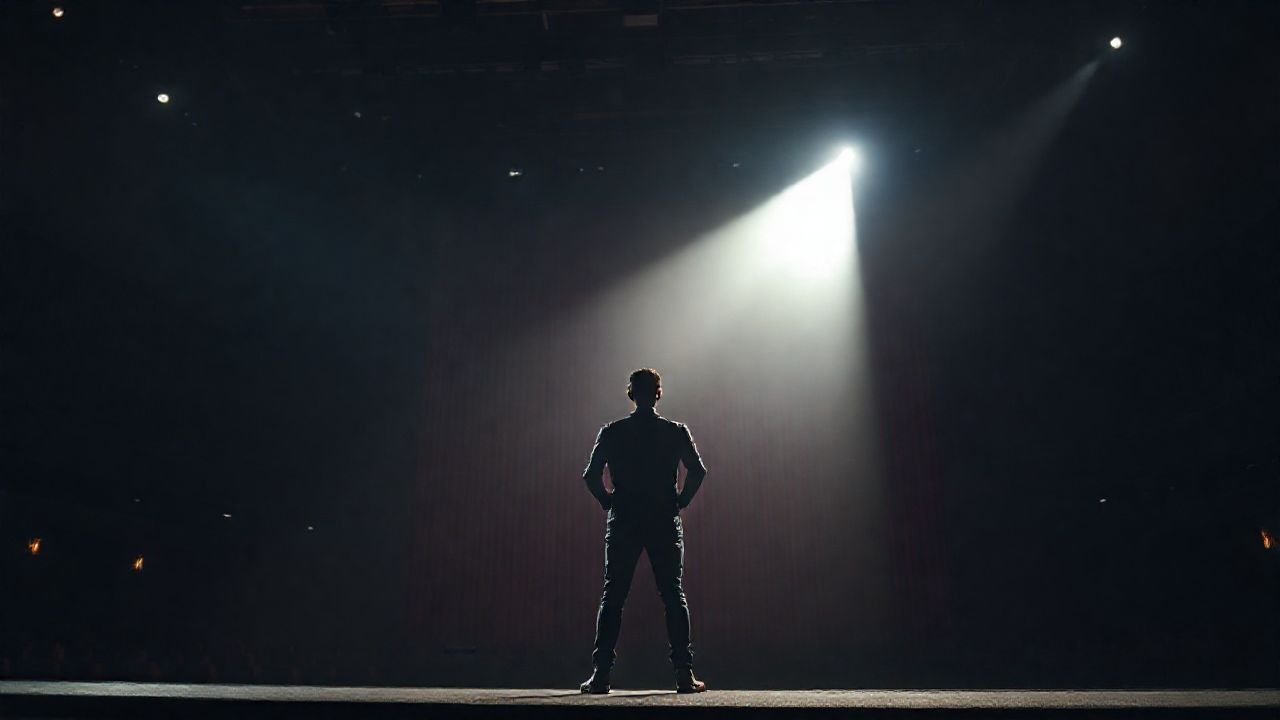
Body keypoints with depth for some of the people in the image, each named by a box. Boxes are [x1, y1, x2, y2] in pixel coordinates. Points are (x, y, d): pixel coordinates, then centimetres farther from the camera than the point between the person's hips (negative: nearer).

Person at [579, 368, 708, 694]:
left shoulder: (611, 432, 1)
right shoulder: (676, 431, 0)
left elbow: (591, 475, -5)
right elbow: (698, 470, -9)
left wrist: (609, 502, 7)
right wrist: (680, 501, 3)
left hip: (623, 521, 0)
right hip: (664, 521, 0)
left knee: (612, 596, 6)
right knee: (674, 596, 5)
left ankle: (601, 676, 4)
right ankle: (685, 675, 4)